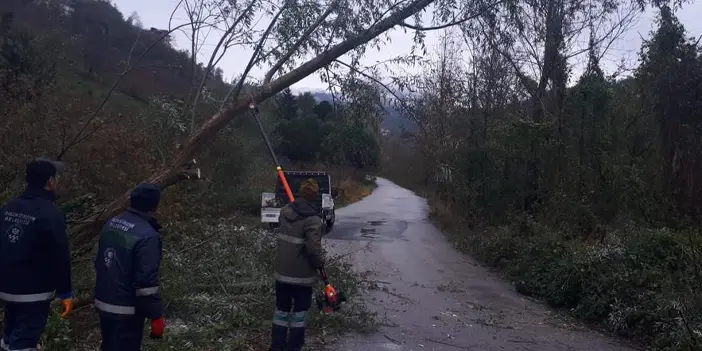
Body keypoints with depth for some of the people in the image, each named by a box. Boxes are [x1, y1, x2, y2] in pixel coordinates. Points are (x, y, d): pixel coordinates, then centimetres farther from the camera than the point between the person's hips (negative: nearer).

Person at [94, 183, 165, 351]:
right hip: (127, 310, -8)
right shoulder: (147, 236, -24)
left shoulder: (111, 224, 4)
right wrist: (156, 315, -17)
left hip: (103, 303, 8)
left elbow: (99, 263, 15)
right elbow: (146, 282, -25)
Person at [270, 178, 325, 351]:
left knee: (281, 309, 17)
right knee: (300, 311, 11)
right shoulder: (313, 218, -19)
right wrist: (320, 262, -7)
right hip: (302, 274, -6)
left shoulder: (285, 211, 1)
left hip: (282, 271, 6)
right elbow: (313, 247, -25)